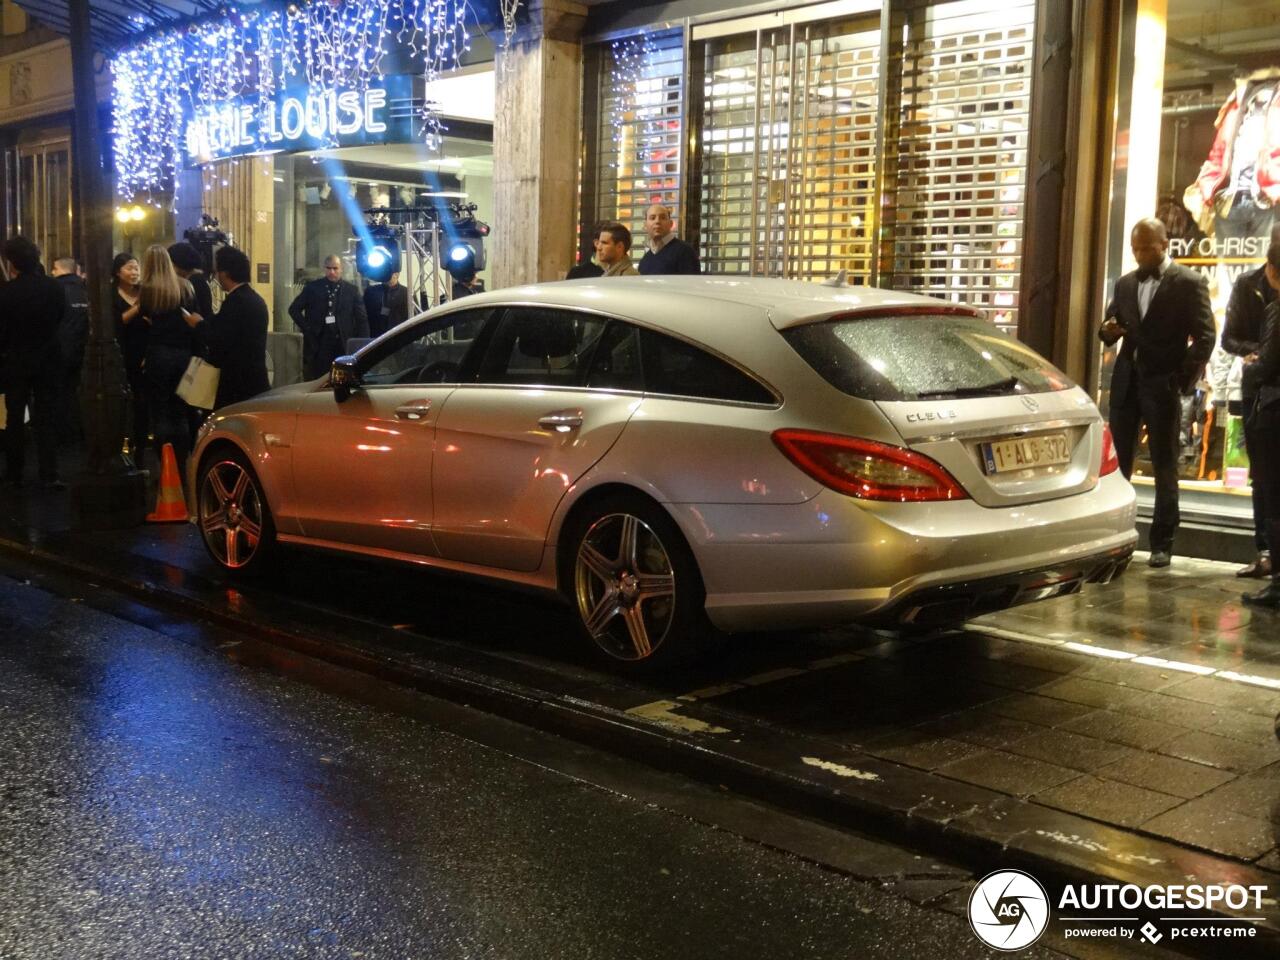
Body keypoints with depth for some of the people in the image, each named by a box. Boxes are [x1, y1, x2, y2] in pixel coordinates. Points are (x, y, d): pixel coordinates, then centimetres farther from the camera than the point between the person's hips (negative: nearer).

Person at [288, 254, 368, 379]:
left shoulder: (351, 291, 5)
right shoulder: (312, 288, 5)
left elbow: (362, 320, 5)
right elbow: (294, 309, 9)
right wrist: (307, 329, -1)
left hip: (343, 345, 0)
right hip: (318, 343, 0)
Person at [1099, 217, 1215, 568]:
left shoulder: (1189, 283, -3)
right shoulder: (1125, 283, 12)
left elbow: (1205, 336, -6)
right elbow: (1111, 325, 18)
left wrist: (1184, 379, -13)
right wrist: (1108, 331, -6)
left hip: (1163, 385, -5)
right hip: (1126, 382, 5)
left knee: (1165, 467, 2)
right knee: (1117, 462, 5)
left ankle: (1162, 543, 7)